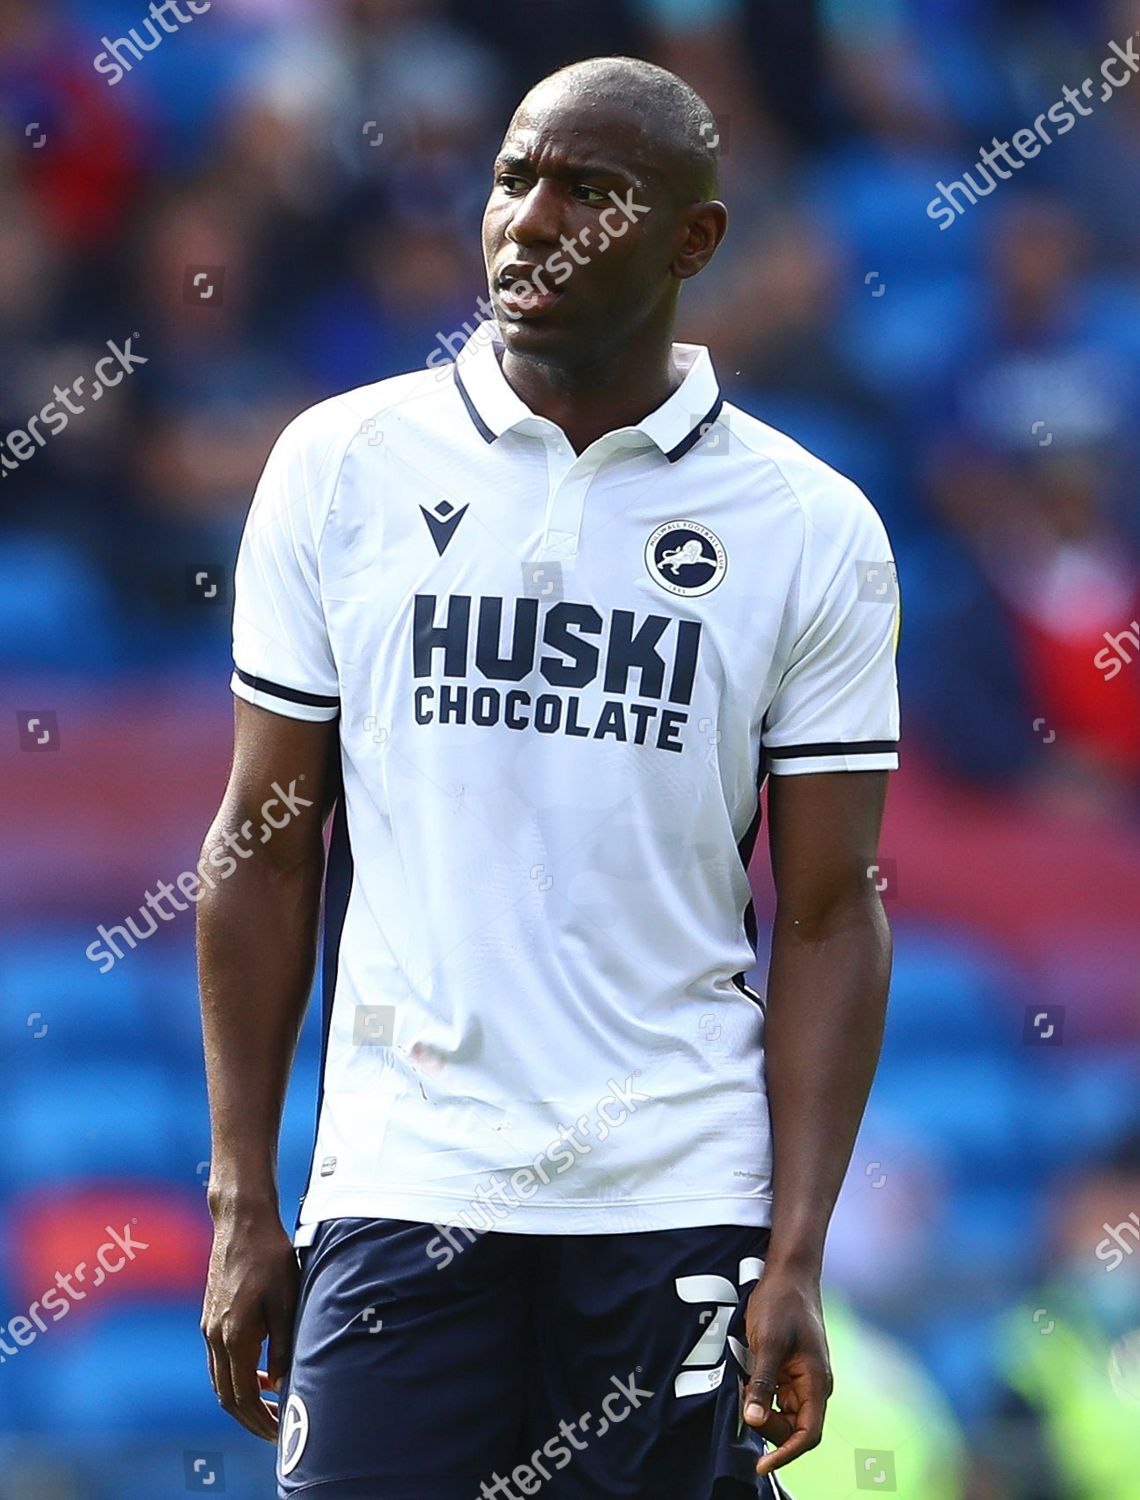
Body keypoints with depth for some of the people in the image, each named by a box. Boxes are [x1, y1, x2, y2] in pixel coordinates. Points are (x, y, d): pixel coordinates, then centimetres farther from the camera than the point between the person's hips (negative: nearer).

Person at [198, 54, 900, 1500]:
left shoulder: (811, 531, 2)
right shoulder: (342, 465, 4)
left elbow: (829, 916, 2)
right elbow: (266, 849, 7)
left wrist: (797, 1259, -6)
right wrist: (243, 1200, 2)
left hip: (678, 1214, 0)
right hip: (397, 1192, 0)